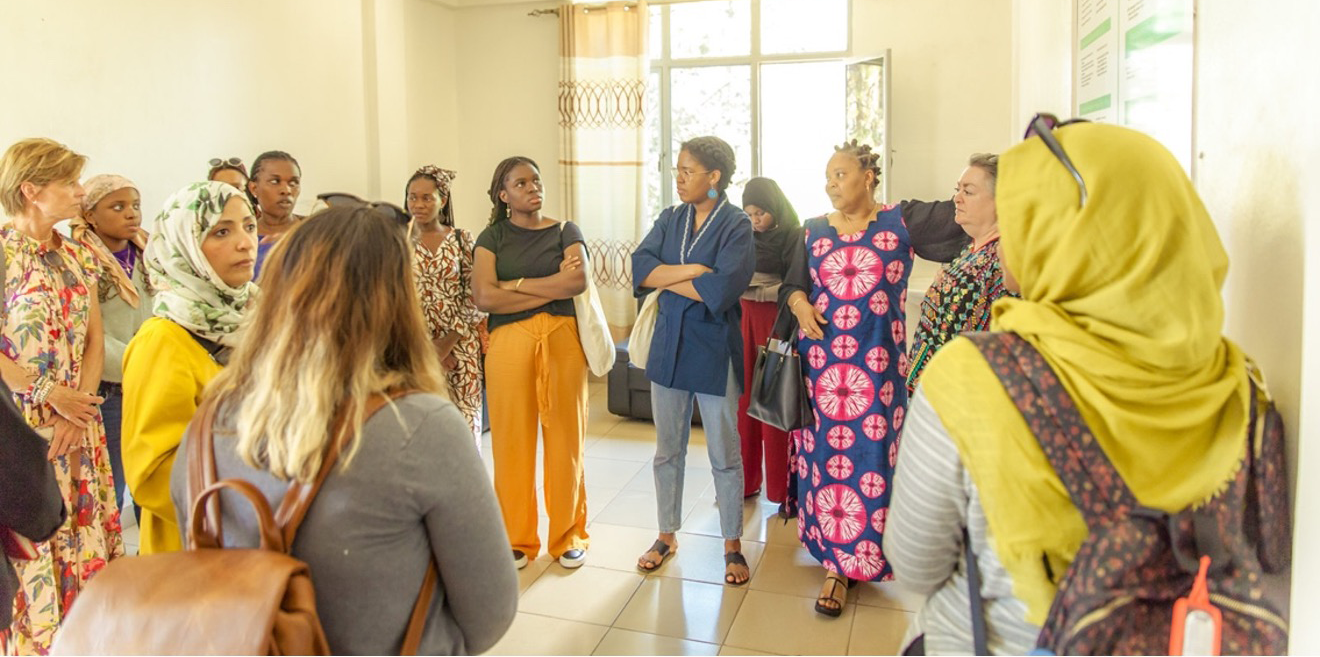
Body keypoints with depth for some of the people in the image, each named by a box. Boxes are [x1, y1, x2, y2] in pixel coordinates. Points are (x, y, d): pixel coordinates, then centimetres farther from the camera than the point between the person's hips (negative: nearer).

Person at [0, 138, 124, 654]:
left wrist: (79, 404, -5)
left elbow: (94, 341, 9)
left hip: (78, 426, 5)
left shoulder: (78, 258, 10)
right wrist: (49, 394, -13)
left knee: (84, 542, 8)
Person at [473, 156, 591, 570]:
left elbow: (578, 280, -9)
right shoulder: (492, 237, 8)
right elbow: (483, 297, -8)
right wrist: (553, 288, -7)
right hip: (509, 342, 0)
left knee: (565, 439, 3)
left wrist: (516, 284, -7)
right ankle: (517, 539, 18)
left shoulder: (565, 232, 10)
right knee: (512, 440, 2)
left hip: (563, 339, 1)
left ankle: (568, 537, 18)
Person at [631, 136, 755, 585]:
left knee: (725, 454, 6)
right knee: (668, 449, 14)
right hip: (669, 345, 5)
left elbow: (722, 289, -23)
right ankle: (667, 535, 30)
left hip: (714, 349, -5)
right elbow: (640, 266, -7)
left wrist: (665, 279, -11)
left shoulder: (736, 225, -9)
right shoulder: (669, 219, 7)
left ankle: (733, 545, 22)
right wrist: (692, 270, -19)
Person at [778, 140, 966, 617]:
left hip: (877, 365, -3)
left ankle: (846, 563, 12)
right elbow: (792, 284, 14)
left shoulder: (902, 222, 1)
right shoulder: (814, 232, 10)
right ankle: (832, 553, 27)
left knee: (867, 455, -1)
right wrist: (800, 305, -8)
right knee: (825, 453, 8)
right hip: (821, 362, 3)